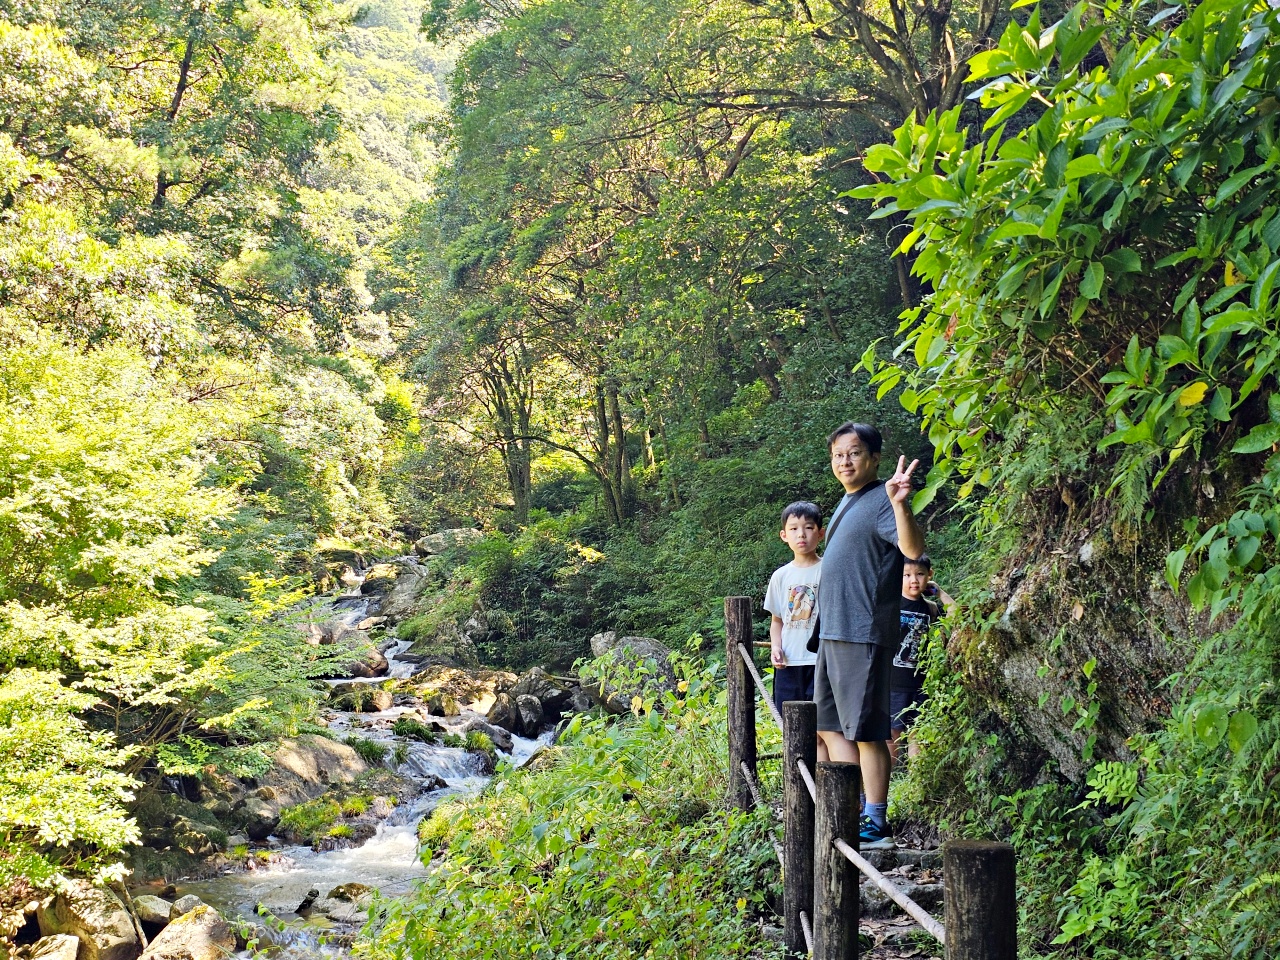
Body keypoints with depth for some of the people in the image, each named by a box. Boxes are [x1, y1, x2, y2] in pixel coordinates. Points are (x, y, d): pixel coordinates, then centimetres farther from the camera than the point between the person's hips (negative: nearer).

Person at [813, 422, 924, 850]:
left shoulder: (881, 500, -12)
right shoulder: (847, 503, 17)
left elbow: (914, 548, -29)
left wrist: (900, 505, -47)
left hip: (863, 634, -10)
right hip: (832, 633, 10)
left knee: (866, 731, -5)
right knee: (829, 725, 15)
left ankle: (875, 823, 1)